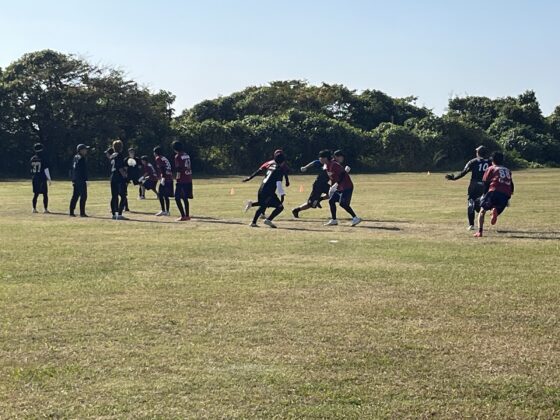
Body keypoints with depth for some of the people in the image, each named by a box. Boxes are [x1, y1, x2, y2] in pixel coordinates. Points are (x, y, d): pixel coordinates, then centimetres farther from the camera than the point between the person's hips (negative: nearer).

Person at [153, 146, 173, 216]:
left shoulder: (158, 158, -2)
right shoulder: (165, 158, 22)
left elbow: (162, 168, -15)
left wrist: (163, 178, -23)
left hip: (165, 179, -8)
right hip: (170, 178, 8)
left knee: (160, 194, -5)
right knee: (166, 196, 12)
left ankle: (163, 211, -8)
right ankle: (167, 211, 12)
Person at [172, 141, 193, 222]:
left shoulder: (178, 156, -10)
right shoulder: (186, 155, 12)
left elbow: (179, 169, -15)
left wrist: (177, 178, -12)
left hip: (181, 180, -8)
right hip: (189, 180, 8)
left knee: (177, 198, -2)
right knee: (185, 198, 15)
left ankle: (183, 216, -9)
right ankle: (187, 215, 17)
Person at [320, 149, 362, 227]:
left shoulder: (334, 165, -19)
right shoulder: (327, 166, 10)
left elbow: (342, 174, -25)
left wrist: (337, 184, -29)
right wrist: (331, 187, 17)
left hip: (347, 186, -10)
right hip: (339, 187, 10)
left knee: (343, 203, -17)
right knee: (331, 201, 7)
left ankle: (355, 218, -12)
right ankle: (334, 220, 14)